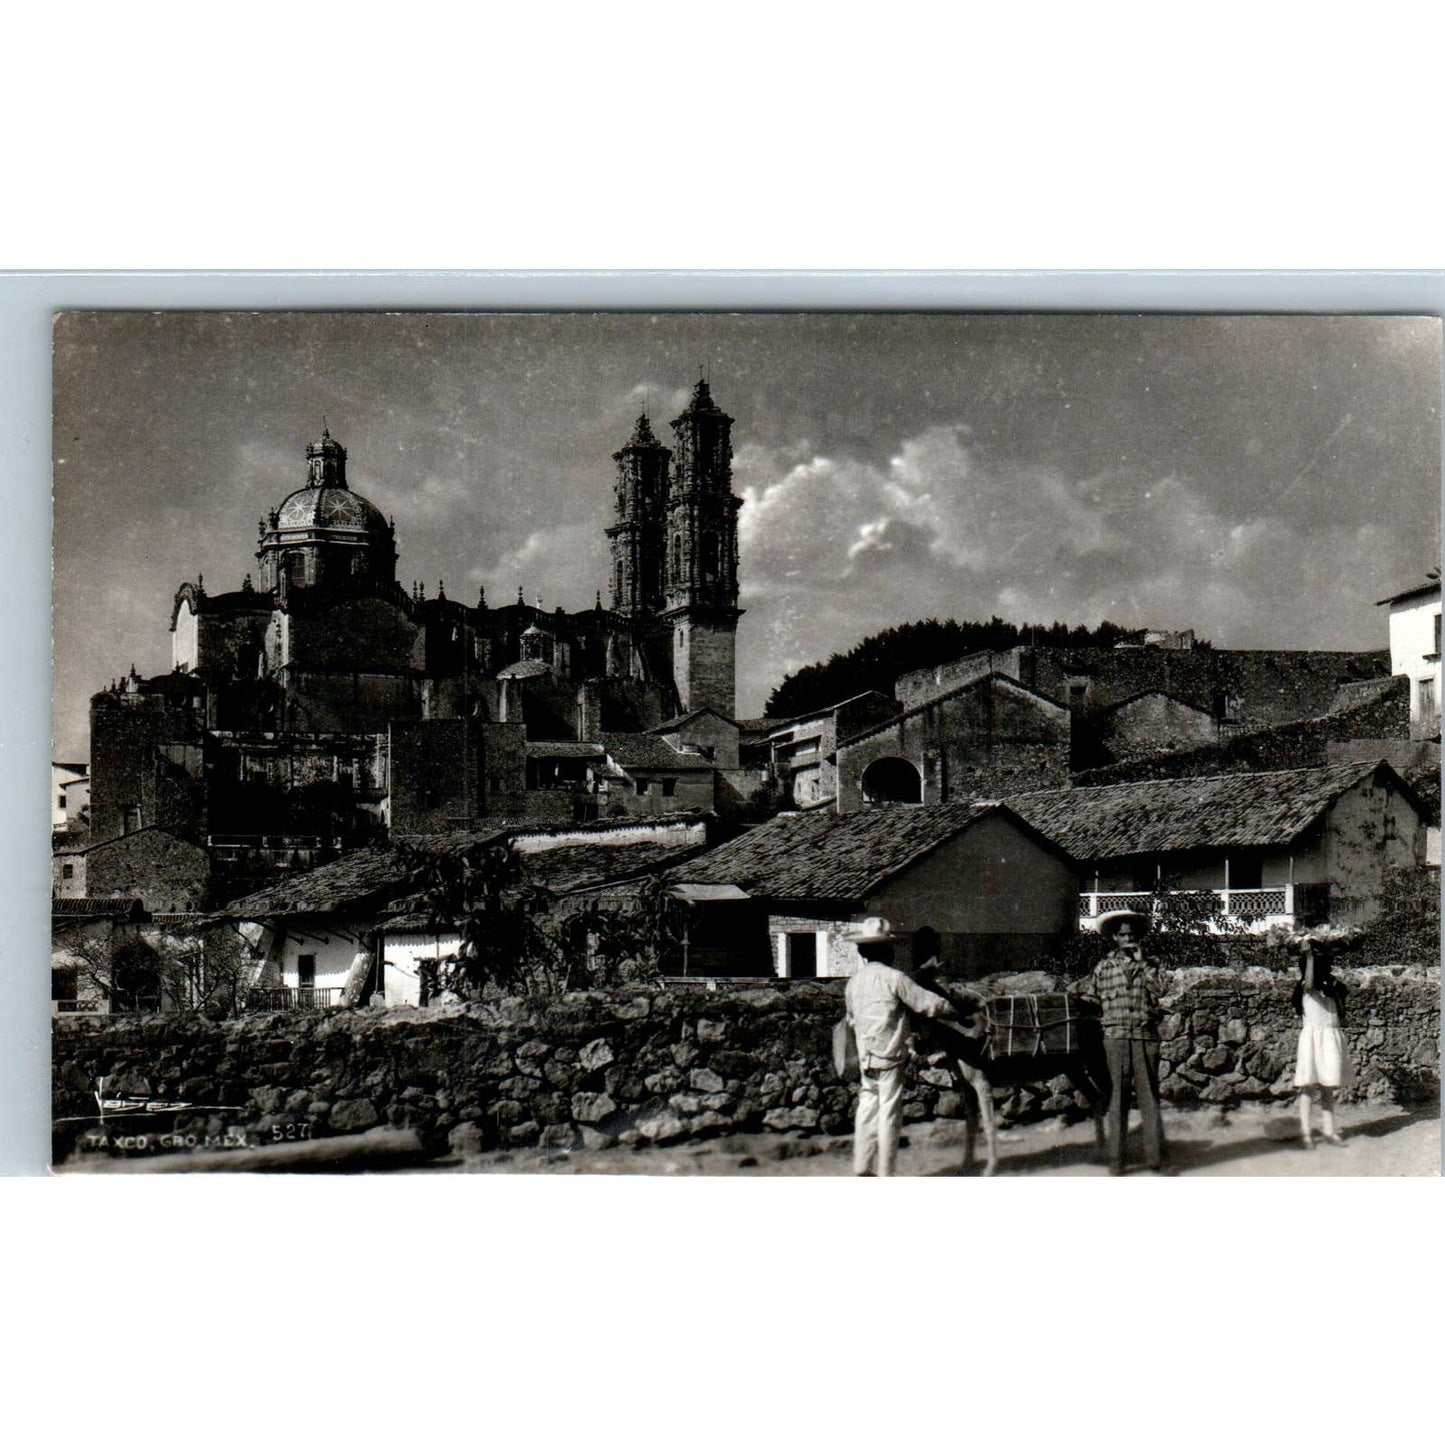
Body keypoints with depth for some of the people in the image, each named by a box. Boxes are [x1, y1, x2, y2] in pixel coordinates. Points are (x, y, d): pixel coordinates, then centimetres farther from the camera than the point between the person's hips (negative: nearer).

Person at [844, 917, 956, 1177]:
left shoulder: (854, 982, 8)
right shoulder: (894, 978, -13)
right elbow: (929, 1003, -11)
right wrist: (953, 1010, 5)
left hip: (865, 1058, 6)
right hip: (890, 1058, -6)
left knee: (867, 1111, 11)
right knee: (889, 1114, 0)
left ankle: (862, 1170, 14)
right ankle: (885, 1175, 3)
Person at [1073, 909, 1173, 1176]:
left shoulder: (1148, 966, 14)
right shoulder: (1103, 967, 10)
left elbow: (1157, 991, -1)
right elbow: (1088, 996, 19)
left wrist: (1141, 962, -1)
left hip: (1146, 1038, 1)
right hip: (1116, 1037, -1)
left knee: (1149, 1096, 0)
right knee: (1117, 1098, -1)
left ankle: (1154, 1156, 4)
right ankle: (1115, 1158, 4)